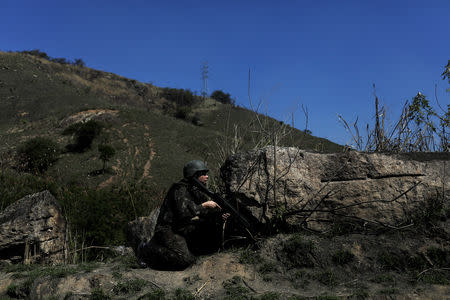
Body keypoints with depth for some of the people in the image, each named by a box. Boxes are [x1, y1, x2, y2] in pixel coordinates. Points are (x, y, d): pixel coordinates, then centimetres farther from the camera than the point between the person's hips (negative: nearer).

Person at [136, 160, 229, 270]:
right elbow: (184, 213, -31)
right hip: (169, 230, -9)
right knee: (184, 259, -26)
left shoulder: (196, 191, 9)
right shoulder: (180, 189, -18)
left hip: (184, 230, 9)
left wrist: (220, 216, -6)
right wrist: (204, 205, -24)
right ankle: (147, 251, -9)